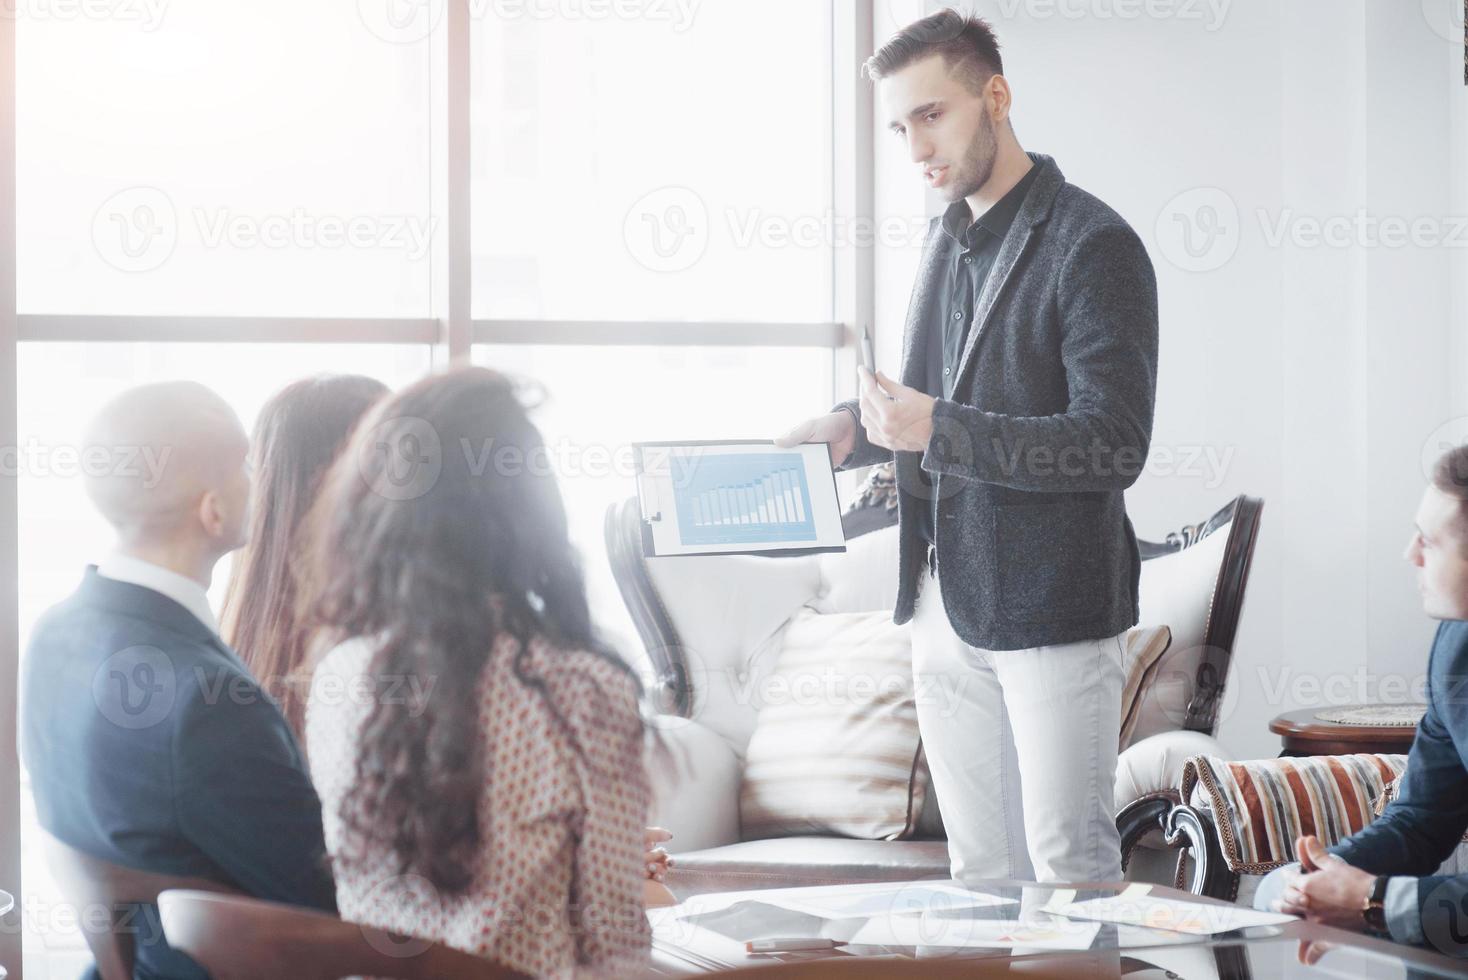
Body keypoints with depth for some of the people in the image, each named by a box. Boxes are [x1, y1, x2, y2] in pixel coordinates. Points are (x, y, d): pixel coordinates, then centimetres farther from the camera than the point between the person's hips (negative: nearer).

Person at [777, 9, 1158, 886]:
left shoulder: (1094, 245, -12)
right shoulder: (949, 237, 14)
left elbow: (1113, 442, -19)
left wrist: (937, 429, -25)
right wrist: (859, 428, 4)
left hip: (1053, 602, -8)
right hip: (948, 596, 8)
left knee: (1069, 863, -3)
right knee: (980, 865, 13)